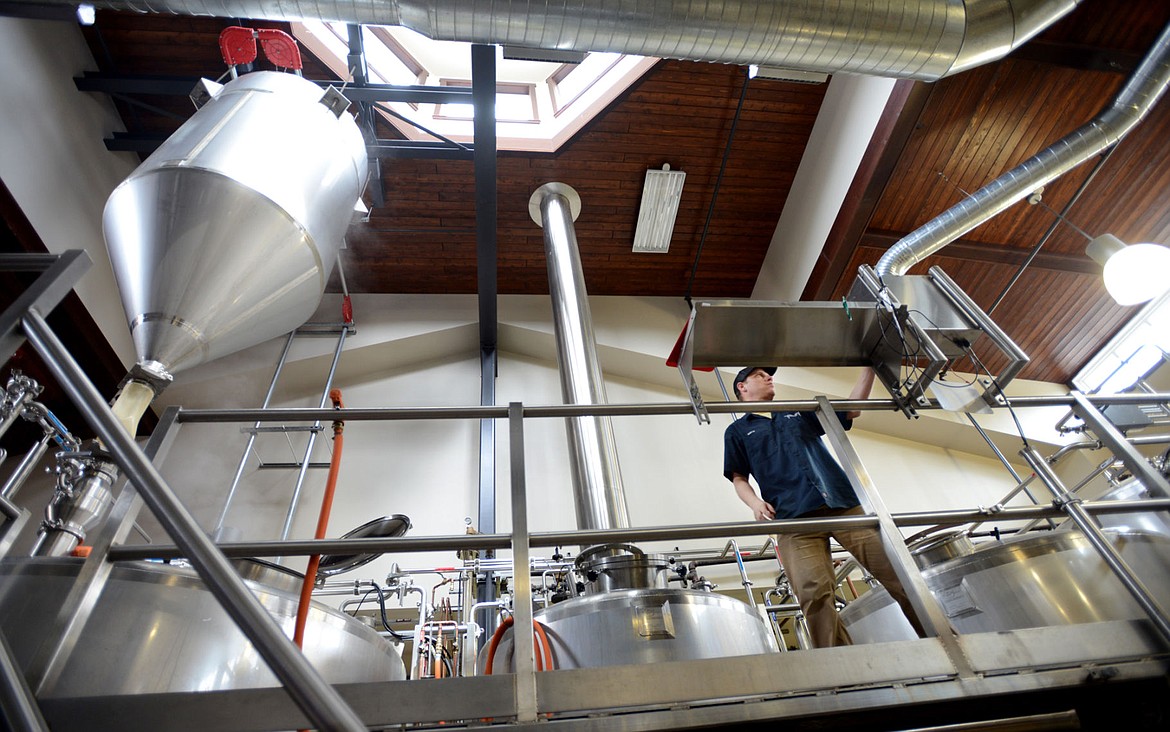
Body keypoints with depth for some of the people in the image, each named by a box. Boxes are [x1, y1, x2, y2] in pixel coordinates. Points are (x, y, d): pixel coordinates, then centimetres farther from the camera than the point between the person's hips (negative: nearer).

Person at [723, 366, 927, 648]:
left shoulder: (800, 412, 29)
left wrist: (869, 367, 17)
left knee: (897, 570, -5)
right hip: (794, 517, -3)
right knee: (815, 592, -21)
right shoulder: (738, 431, 20)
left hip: (844, 504, 4)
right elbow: (739, 478, 13)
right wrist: (755, 502, -9)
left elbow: (852, 409, 27)